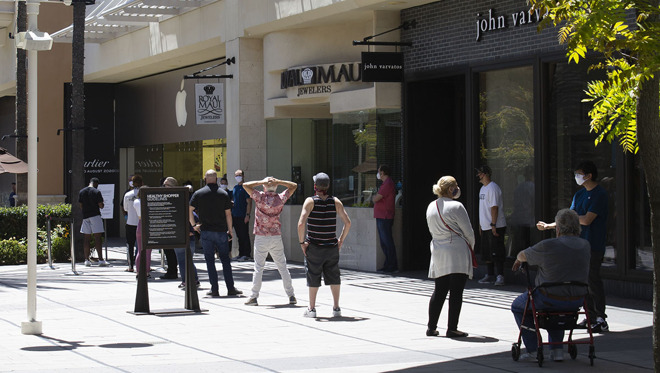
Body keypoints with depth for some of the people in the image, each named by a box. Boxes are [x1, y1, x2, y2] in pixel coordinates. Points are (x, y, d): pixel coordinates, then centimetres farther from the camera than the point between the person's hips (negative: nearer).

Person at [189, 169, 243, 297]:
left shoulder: (198, 193, 0)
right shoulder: (223, 194, 2)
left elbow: (189, 210, -3)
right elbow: (228, 214, 1)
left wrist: (194, 225, 10)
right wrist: (229, 230, 10)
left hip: (206, 231, -1)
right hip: (221, 231, 1)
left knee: (210, 260, 3)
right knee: (225, 259, 7)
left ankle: (214, 289, 0)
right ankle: (230, 288, 4)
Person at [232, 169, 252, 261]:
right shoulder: (235, 187, 15)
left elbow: (249, 202, -11)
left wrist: (247, 215, -17)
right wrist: (232, 214, 13)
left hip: (243, 216, -7)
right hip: (235, 216, 7)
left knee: (244, 236, -4)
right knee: (239, 236, 12)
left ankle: (246, 255, -1)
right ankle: (241, 254, 17)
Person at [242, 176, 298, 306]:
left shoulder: (260, 197, -7)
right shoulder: (280, 198, -1)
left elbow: (245, 185, -4)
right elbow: (294, 186, 12)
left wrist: (261, 182, -6)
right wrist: (278, 182, -2)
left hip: (261, 237, -2)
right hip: (276, 237, 2)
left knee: (258, 267, 1)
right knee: (282, 267, 8)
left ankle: (254, 297, -1)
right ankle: (291, 296, 10)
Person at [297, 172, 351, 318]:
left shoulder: (310, 201, -9)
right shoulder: (335, 202, 0)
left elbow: (301, 224, -19)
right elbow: (347, 222, -2)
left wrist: (302, 242, -8)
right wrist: (341, 240, 7)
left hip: (314, 247, -2)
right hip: (332, 246, 2)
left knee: (313, 278, 8)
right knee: (333, 277, 13)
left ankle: (312, 308, 13)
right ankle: (336, 308, 14)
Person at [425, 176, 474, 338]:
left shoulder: (431, 207, 9)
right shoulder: (456, 206, -12)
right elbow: (468, 232, -8)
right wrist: (470, 246, 11)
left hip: (438, 253, 7)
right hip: (457, 253, -7)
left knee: (439, 290, 14)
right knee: (456, 292, -2)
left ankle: (431, 327, 16)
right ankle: (452, 329, -2)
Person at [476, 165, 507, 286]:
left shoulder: (492, 188, -14)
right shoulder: (482, 188, 16)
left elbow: (494, 207, -19)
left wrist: (493, 225, -22)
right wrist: (480, 224, 20)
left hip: (495, 227, -10)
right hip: (485, 226, 10)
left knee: (496, 253, -9)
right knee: (486, 253, 13)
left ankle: (500, 276, -7)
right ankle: (490, 275, 21)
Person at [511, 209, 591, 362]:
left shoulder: (548, 246, -18)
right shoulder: (585, 246, -1)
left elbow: (523, 256, 0)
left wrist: (518, 261, 24)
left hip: (549, 299, -5)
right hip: (577, 300, 6)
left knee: (518, 306, 22)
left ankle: (533, 351, 15)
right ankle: (556, 349, 29)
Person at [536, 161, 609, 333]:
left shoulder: (599, 194, -11)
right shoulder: (580, 194, 15)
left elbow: (587, 220, -18)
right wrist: (548, 226, 13)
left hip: (594, 245, -8)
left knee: (593, 280, -9)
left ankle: (601, 320, -5)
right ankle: (590, 317, 15)